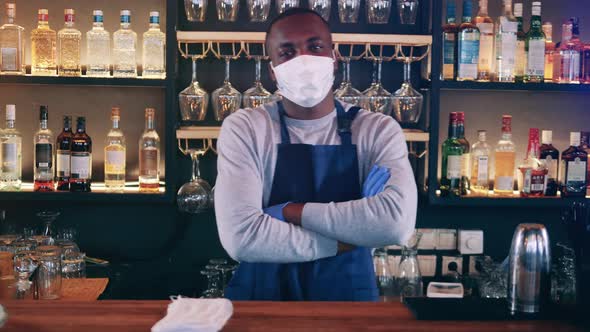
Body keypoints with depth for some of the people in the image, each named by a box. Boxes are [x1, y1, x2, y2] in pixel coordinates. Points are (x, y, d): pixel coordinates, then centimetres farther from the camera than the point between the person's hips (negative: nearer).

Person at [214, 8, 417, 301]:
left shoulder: (379, 130, -2)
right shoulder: (243, 129, -5)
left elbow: (398, 221, -19)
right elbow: (241, 236, -17)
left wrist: (289, 211, -16)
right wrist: (347, 239, -12)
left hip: (348, 295, 1)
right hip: (262, 294, -1)